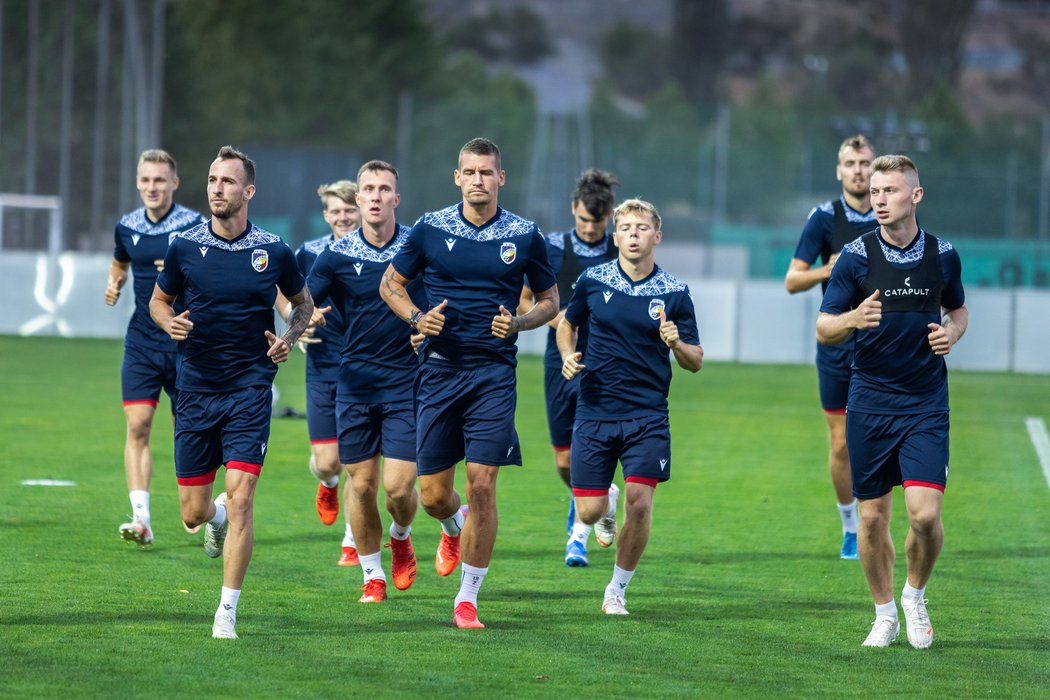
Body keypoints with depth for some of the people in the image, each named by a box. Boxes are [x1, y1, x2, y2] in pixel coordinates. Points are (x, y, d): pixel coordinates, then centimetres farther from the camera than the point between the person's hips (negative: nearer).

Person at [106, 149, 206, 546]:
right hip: (141, 343, 3)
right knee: (137, 426, -10)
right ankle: (141, 519, -14)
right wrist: (113, 285, 4)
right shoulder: (127, 227, 6)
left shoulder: (196, 226, -8)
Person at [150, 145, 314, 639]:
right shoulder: (184, 247, -1)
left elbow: (303, 303, 14)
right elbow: (158, 300, 14)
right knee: (193, 512, 5)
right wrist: (170, 322, -8)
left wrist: (289, 339, -5)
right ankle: (217, 518, 45)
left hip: (249, 389, -2)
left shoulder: (273, 251, -3)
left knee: (240, 497, -14)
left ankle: (227, 612, -7)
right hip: (194, 389, 2)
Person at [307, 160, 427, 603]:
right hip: (356, 381, 1)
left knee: (399, 486, -8)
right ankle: (372, 577, 19)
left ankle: (401, 537, 26)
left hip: (407, 380, -1)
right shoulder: (336, 256, -2)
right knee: (361, 483, 3)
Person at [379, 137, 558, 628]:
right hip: (439, 368, 1)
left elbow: (550, 300, 12)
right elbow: (390, 283, 13)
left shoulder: (525, 236, 2)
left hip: (494, 372, -1)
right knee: (432, 493, 3)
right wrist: (416, 318, -7)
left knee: (482, 484, -10)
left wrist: (517, 324, -8)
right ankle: (454, 530, 41)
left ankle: (468, 598, 0)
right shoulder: (430, 229, 2)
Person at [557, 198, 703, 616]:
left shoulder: (674, 294, -1)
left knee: (639, 503, -12)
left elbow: (695, 362, 3)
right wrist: (568, 356, -1)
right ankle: (607, 504, 38)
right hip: (594, 410, 1)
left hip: (647, 416, -1)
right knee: (588, 512, -1)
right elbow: (568, 323, 19)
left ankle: (618, 589, 8)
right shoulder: (593, 280, 1)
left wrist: (677, 344, -19)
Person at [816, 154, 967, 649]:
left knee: (924, 512, -12)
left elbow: (958, 309, 20)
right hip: (869, 403, 0)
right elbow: (823, 330, -2)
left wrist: (952, 334, -3)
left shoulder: (943, 255, 1)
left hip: (926, 405, 0)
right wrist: (853, 319, -24)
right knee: (872, 516, 5)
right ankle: (885, 614, 22)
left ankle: (915, 595, 15)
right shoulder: (856, 256, -4)